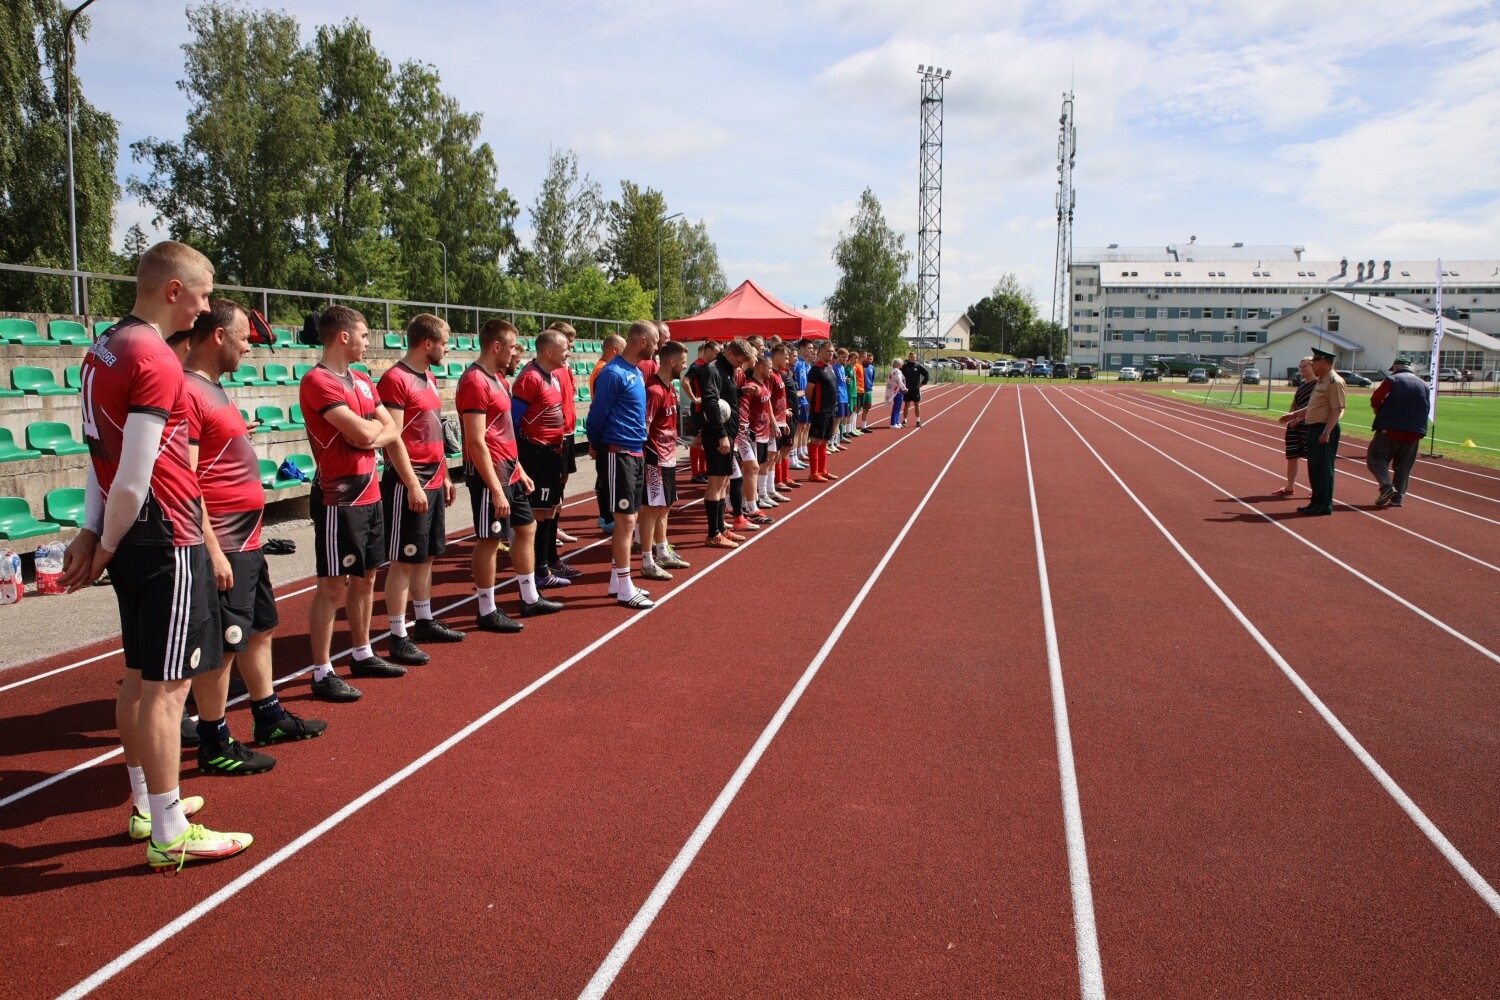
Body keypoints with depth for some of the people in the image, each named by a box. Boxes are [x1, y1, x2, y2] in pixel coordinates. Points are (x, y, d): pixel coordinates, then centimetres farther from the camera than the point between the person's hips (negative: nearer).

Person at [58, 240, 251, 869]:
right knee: (167, 684, -2)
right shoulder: (156, 360, -17)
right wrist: (106, 547, -6)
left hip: (131, 538, 10)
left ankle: (146, 806, 31)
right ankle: (170, 835, 8)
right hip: (165, 538, -10)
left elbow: (102, 451, 10)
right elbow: (135, 476, -19)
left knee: (141, 676, 18)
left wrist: (92, 534, 7)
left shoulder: (104, 348, 12)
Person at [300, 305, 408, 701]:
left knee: (365, 578, 17)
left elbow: (391, 430, 10)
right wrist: (374, 423, -1)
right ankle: (322, 673, 6)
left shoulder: (362, 380, 14)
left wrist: (369, 434, -11)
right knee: (332, 585, -3)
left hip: (369, 495, 9)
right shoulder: (318, 381, -15)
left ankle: (362, 655, 30)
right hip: (338, 500, -9)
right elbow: (363, 433, -24)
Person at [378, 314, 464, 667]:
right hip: (409, 484, -9)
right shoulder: (395, 379, -14)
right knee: (403, 561, -3)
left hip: (433, 481, 9)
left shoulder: (429, 378, 14)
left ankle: (425, 622, 28)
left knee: (426, 556, 16)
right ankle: (398, 638, 3)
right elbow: (392, 439, -18)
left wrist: (444, 475, 18)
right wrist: (413, 485, -20)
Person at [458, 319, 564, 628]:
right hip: (489, 473, -10)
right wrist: (496, 489, -23)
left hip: (509, 469, 10)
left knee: (527, 527, 16)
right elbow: (477, 442, -21)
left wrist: (519, 470, 18)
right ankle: (487, 612, 10)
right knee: (489, 539, -1)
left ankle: (530, 599, 28)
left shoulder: (496, 378, 13)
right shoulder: (475, 381, -18)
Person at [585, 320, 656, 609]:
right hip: (618, 453, -9)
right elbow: (598, 412, -10)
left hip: (636, 453, 9)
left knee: (628, 519, 13)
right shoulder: (614, 373, -16)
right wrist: (595, 445, 3)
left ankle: (617, 581, 22)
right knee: (625, 520, -6)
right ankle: (624, 590, 1)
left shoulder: (637, 372, 13)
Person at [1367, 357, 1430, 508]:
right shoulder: (1424, 385, 13)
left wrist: (1380, 415, 5)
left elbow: (1375, 400, -10)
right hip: (1414, 433, 5)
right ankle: (1398, 497, 9)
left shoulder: (1391, 380, -2)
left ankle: (1387, 486, -18)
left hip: (1390, 429, -5)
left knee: (1376, 457, 2)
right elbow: (1425, 409, 14)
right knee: (1403, 465, 12)